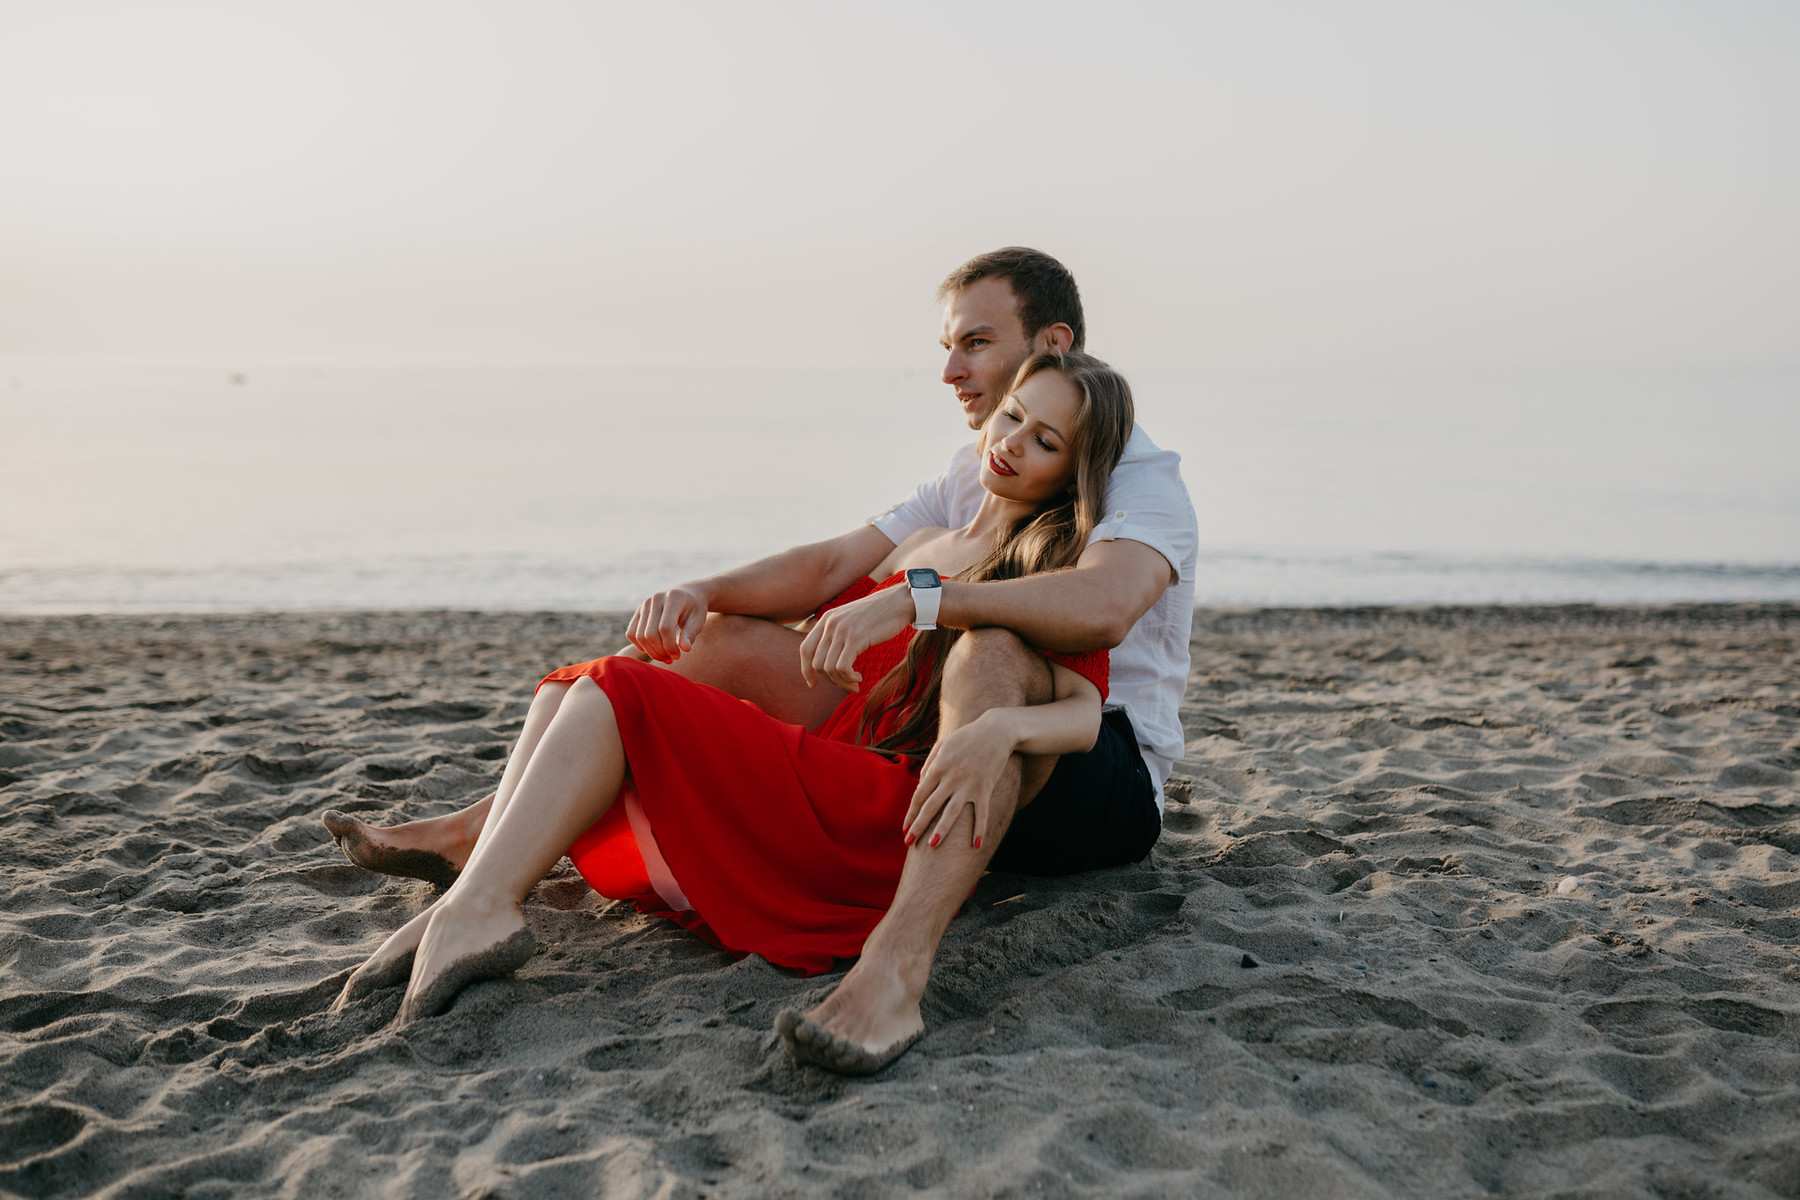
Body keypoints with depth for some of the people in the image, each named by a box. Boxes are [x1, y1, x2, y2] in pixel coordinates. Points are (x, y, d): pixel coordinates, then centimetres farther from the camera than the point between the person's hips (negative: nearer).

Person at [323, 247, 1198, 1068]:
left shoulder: (1139, 476, -8)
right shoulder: (972, 476, 16)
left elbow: (1104, 605, -32)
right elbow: (832, 564, 8)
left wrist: (911, 597, -38)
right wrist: (702, 591, -10)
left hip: (1106, 780, -7)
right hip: (945, 768, 7)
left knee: (991, 649, -40)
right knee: (726, 639, 0)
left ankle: (896, 964, -56)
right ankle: (478, 837, -1)